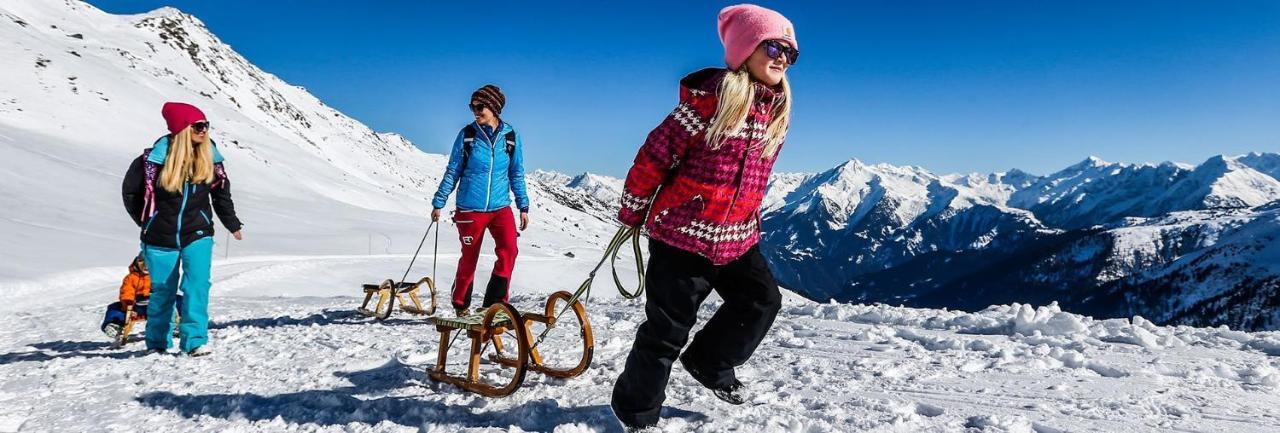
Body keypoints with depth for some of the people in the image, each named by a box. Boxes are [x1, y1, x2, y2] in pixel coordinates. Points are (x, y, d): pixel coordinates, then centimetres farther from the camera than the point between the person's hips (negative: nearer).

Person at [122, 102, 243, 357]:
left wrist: (232, 225, 14)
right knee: (162, 291, 11)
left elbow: (222, 193, 11)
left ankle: (195, 341, -14)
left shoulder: (210, 158, -2)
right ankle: (157, 343, 28)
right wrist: (147, 221, 5)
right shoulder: (156, 157, -11)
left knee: (198, 285, -17)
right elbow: (131, 190, 4)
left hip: (197, 235, 1)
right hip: (160, 238, -1)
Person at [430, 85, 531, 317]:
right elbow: (452, 172, 4)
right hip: (469, 208, -1)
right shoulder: (467, 134, -3)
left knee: (509, 250, -18)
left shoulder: (511, 136, 1)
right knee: (469, 259, 7)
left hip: (500, 207, 1)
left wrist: (523, 206, 9)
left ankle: (494, 303, -7)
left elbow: (516, 174, 10)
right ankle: (461, 306, 27)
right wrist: (438, 202, 5)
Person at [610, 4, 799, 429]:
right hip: (682, 234, -7)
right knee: (668, 327, 3)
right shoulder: (710, 98, -17)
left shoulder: (777, 111, 7)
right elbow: (655, 154, -13)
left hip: (738, 239, 7)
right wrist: (632, 214, -5)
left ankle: (709, 362, 27)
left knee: (763, 300, 2)